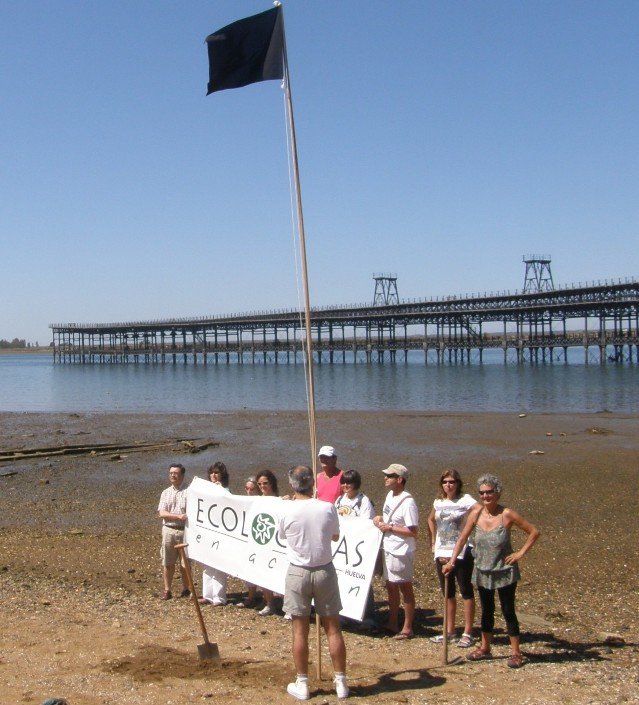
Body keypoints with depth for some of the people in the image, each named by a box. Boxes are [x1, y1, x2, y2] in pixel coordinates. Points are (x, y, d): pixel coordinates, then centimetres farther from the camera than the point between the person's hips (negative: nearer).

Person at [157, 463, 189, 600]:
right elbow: (161, 513, -2)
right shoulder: (166, 493, 10)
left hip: (185, 531, -3)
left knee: (185, 562, 4)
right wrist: (178, 516, -16)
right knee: (167, 563, 5)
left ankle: (185, 589, 17)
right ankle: (167, 590, 14)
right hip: (168, 530, 3)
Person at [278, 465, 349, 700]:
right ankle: (341, 683, 15)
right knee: (333, 629, 9)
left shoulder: (287, 511, -11)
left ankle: (302, 685, 14)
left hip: (298, 572, -1)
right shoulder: (327, 508, -8)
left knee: (300, 630, 7)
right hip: (325, 570, 1)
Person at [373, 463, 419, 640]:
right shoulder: (390, 496, 6)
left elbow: (413, 531, -22)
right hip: (388, 549, 9)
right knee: (391, 586, 18)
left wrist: (389, 527, -20)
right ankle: (392, 624, 31)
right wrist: (380, 519, 0)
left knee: (405, 588, 4)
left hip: (401, 552, -9)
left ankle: (407, 628, 14)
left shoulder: (407, 502, -21)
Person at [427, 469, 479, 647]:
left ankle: (467, 633, 9)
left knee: (466, 592, 2)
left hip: (461, 553, -6)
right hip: (442, 553, 6)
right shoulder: (439, 502, 7)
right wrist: (433, 541, 16)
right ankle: (450, 631, 25)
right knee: (447, 593, 14)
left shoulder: (465, 500, -11)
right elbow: (431, 520, 25)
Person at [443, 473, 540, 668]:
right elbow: (463, 538, -2)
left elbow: (534, 532, -11)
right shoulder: (476, 513, -7)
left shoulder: (506, 514, -17)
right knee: (486, 611, 17)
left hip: (505, 572, -4)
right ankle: (485, 648, 30)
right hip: (483, 571, 4)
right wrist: (452, 561, -8)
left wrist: (520, 553, -13)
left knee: (508, 611, 2)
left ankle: (516, 653, 13)